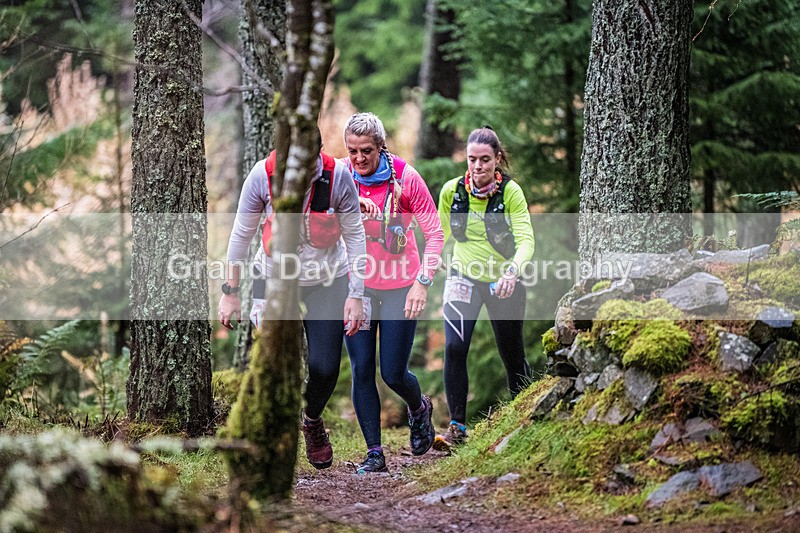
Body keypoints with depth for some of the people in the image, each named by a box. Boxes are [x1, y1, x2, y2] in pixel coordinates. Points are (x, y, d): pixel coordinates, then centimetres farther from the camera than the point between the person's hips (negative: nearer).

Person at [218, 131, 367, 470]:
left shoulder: (338, 176, -19)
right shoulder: (263, 175, -19)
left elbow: (355, 236, -8)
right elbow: (241, 235, -6)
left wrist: (356, 295, -9)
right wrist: (230, 292, -3)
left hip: (327, 282, 0)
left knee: (325, 369, -4)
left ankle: (312, 420, 29)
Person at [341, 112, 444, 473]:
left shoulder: (405, 177, -12)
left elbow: (434, 232, -9)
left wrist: (423, 282, -17)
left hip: (399, 286, -2)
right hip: (357, 284, 2)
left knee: (393, 374, 0)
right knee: (361, 371, -2)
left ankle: (419, 409, 35)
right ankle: (374, 453, 8)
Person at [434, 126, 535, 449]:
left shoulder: (511, 192, -16)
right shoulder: (452, 190, -9)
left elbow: (526, 240, -23)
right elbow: (440, 233, 9)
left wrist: (512, 271, -40)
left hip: (503, 281, -1)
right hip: (463, 278, 1)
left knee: (512, 355, 9)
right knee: (454, 347, -19)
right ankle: (457, 426, -14)